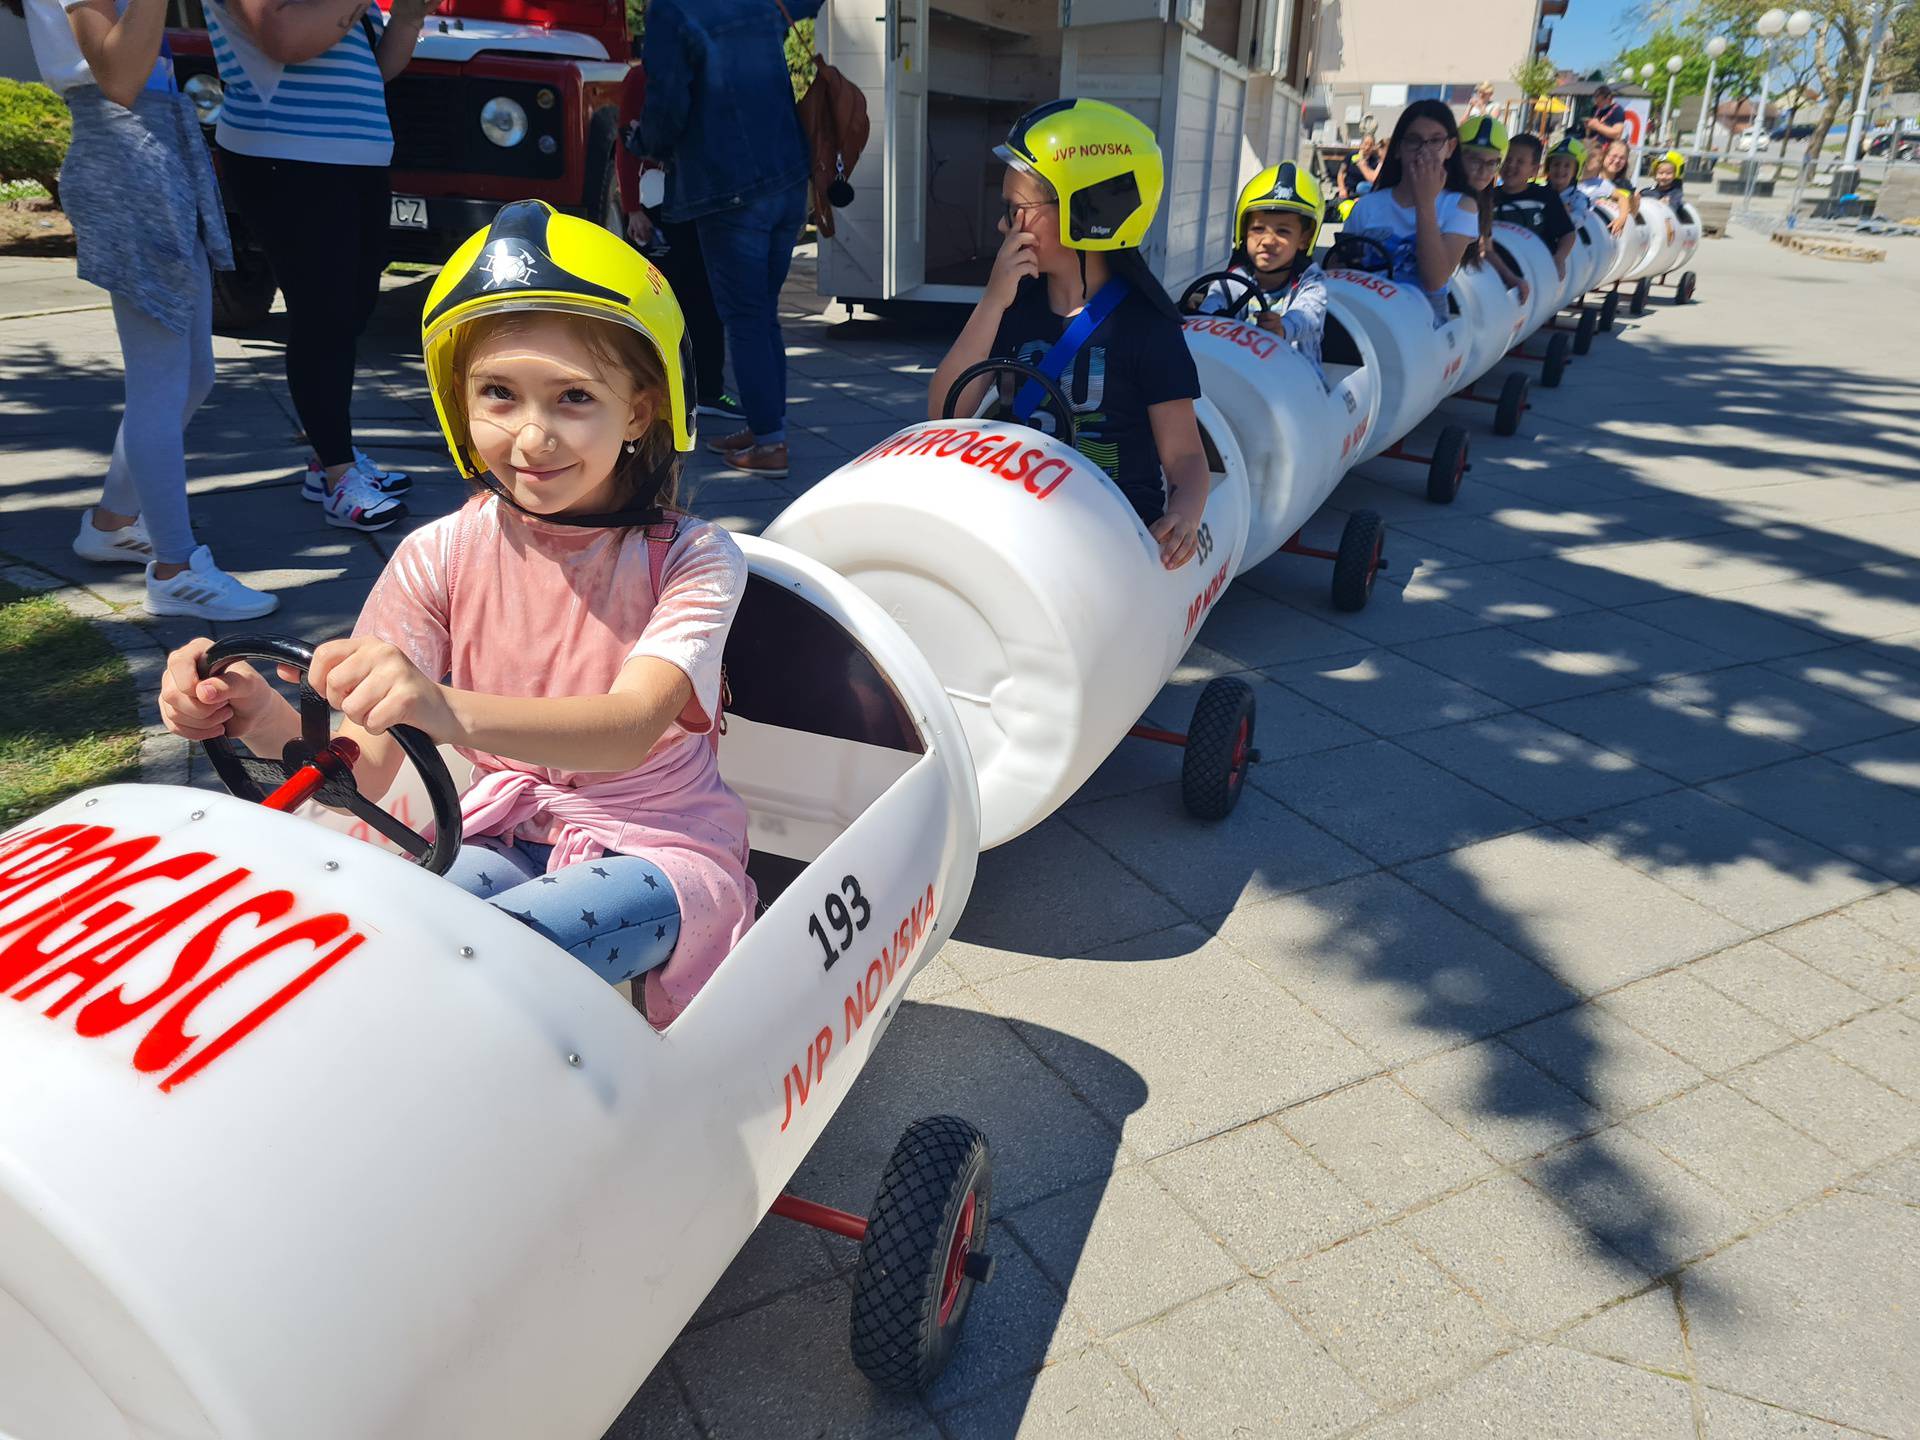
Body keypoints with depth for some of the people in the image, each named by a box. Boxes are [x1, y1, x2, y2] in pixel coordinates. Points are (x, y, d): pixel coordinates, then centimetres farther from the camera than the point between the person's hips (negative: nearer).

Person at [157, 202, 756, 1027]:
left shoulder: (690, 559, -10)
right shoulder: (440, 558, -1)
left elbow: (629, 728, -29)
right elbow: (362, 772, -7)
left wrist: (449, 712, -47)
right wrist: (269, 725, -30)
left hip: (660, 847, -3)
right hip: (506, 839, 3)